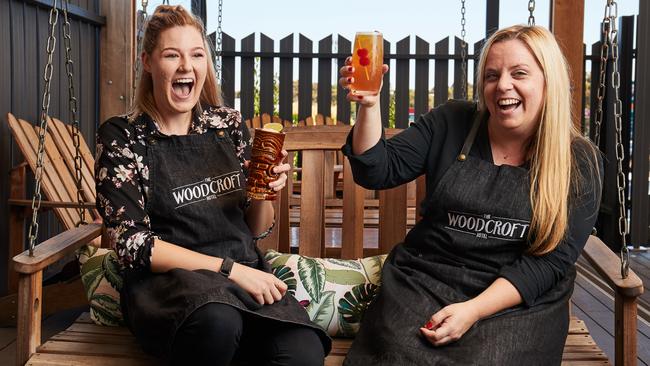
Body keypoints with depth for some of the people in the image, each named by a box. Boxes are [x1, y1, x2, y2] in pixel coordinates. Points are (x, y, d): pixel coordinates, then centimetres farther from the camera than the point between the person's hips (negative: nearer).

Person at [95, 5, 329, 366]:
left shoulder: (228, 124, 10)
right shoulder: (122, 137, 0)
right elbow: (132, 244, -7)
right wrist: (229, 268, -15)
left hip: (245, 273, 2)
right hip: (166, 281, -2)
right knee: (217, 320, -38)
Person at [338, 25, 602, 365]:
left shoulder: (580, 162, -1)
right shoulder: (450, 123, 3)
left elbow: (551, 259, -6)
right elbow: (378, 171, -1)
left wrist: (473, 310, -17)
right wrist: (368, 106, -18)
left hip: (518, 302, 0)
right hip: (424, 281, 1)